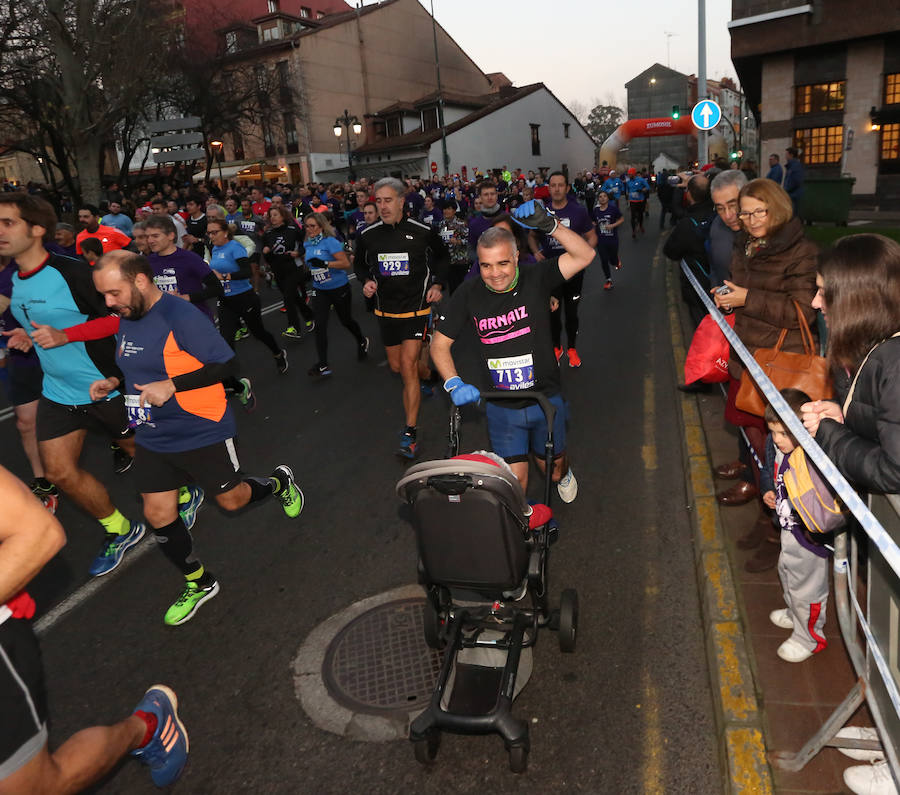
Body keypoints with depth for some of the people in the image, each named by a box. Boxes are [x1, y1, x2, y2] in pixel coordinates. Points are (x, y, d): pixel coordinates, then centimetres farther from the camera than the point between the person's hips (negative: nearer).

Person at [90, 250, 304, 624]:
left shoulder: (181, 317, -21)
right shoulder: (127, 319, 5)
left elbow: (225, 363, -21)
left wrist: (171, 386, -29)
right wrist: (114, 381, 2)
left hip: (202, 434, -7)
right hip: (152, 438, 7)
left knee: (232, 500, 7)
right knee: (158, 515, 8)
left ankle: (279, 482, 41)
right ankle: (199, 584, 28)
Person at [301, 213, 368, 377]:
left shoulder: (330, 241, -17)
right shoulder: (307, 244, 4)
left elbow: (346, 264, -24)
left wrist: (324, 263, -32)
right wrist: (309, 269, 13)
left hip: (339, 288, -5)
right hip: (320, 291, 5)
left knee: (346, 321, 12)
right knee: (319, 325, -8)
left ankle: (363, 342, 45)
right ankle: (323, 365, -6)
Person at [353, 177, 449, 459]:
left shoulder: (422, 232, -8)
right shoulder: (368, 235, -1)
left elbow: (442, 257, 10)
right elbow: (359, 263, 17)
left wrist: (438, 284, -3)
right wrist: (366, 281, -3)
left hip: (416, 307, -4)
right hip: (386, 309, 4)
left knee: (408, 366, -14)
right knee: (396, 367, 15)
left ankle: (410, 434, -10)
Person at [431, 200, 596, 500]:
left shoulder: (535, 278, -11)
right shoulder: (469, 293, -9)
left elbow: (585, 255, -23)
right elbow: (440, 343, -4)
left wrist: (549, 224, -35)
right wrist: (454, 384, -18)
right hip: (502, 408, 0)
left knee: (553, 469, 19)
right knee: (514, 479, 4)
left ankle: (564, 474, 56)